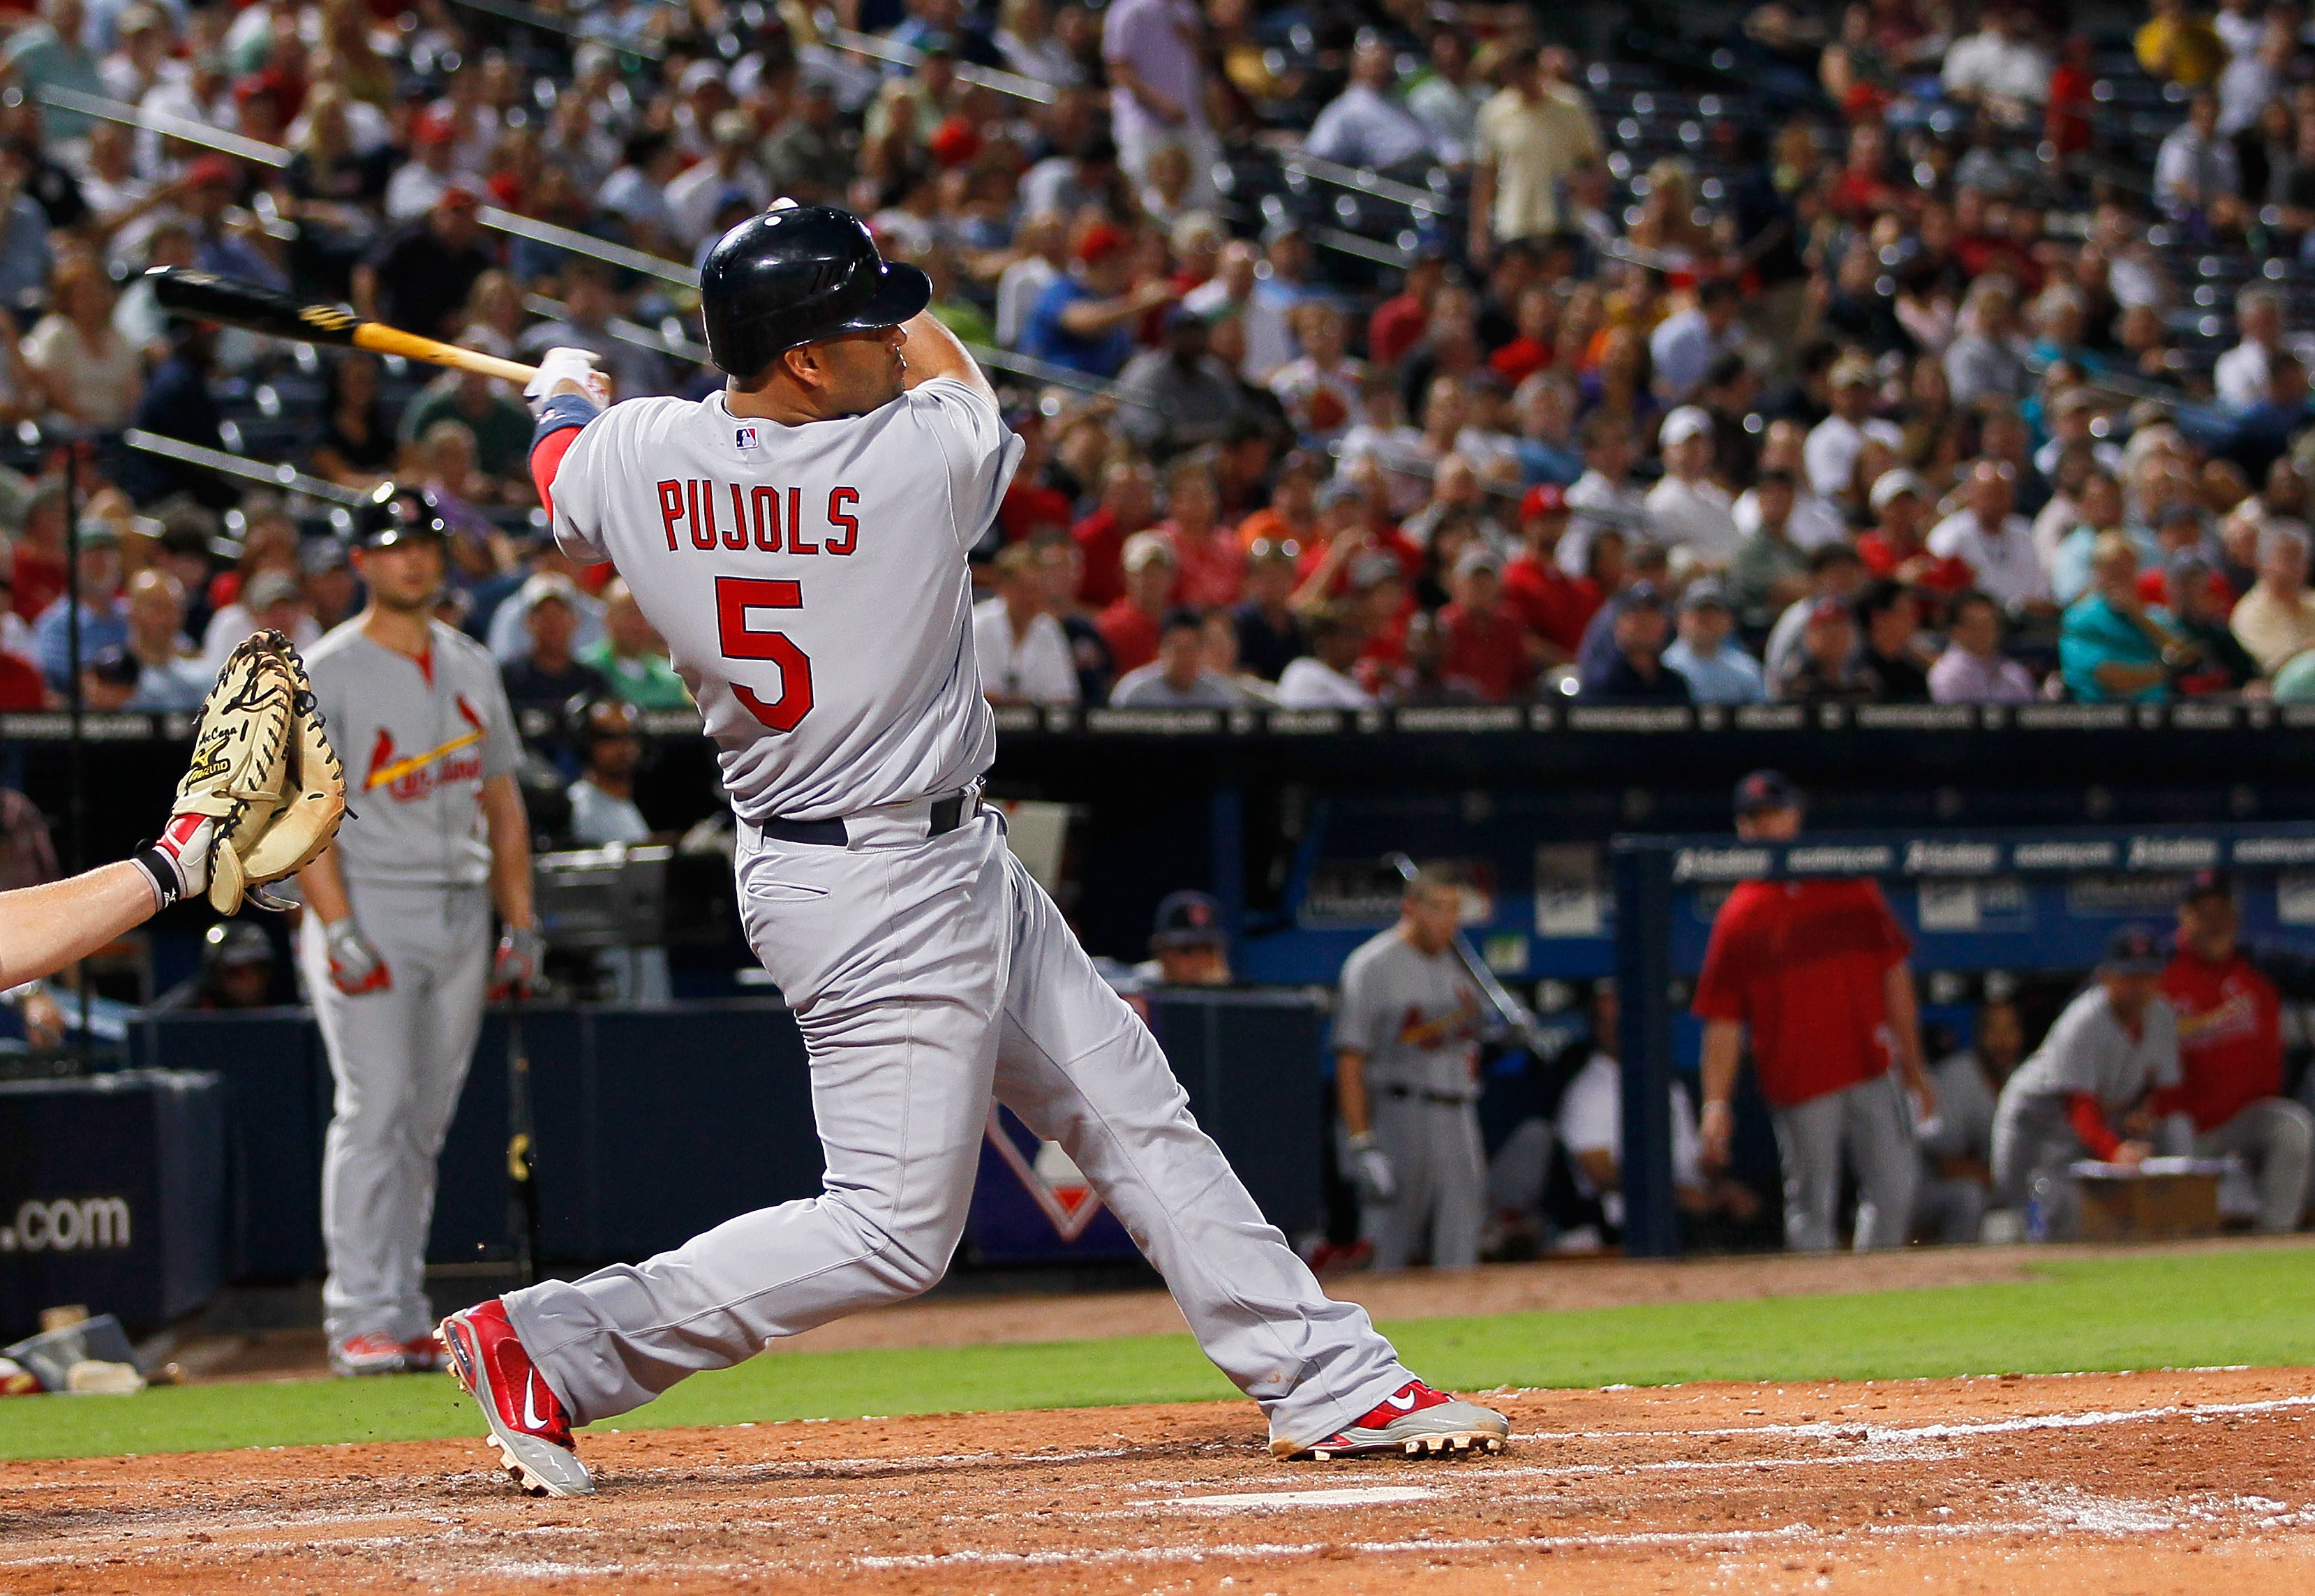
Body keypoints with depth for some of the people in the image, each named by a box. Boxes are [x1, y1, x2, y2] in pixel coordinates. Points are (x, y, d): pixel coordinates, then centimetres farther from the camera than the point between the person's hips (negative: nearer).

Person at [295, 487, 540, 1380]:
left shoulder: (472, 667, 15)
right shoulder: (328, 673, -4)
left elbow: (502, 803, 18)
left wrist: (521, 923, 11)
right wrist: (337, 929, -20)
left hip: (462, 912, 6)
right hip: (370, 905, -6)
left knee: (427, 1121, 7)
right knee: (374, 1111, -12)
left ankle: (406, 1315, 10)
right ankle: (362, 1317, -13)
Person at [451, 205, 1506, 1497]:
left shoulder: (636, 455, -7)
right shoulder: (925, 459, -22)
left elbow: (562, 475, 17)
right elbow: (955, 375, 3)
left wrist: (569, 394, 38)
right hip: (889, 893, -9)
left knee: (1135, 1111, 14)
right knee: (895, 1229, -4)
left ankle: (1333, 1384, 20)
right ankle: (557, 1344, -3)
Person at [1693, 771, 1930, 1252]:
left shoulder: (1852, 889, 9)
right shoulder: (1738, 917, 1)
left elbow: (1894, 976, 15)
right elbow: (1722, 1019, -2)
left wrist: (1912, 1068, 13)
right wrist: (1716, 1103, -11)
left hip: (1872, 1070, 3)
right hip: (1800, 1084, -3)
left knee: (1893, 1194, 0)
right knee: (1810, 1205, 0)